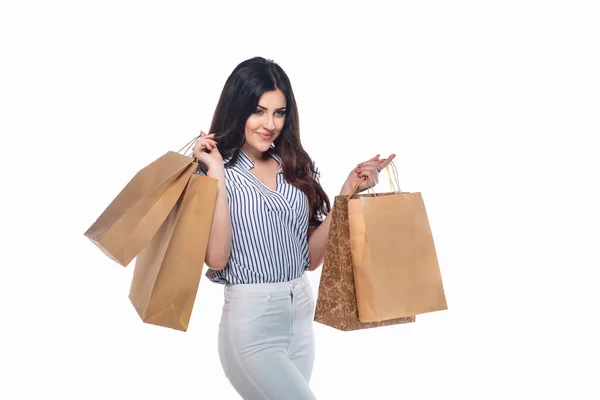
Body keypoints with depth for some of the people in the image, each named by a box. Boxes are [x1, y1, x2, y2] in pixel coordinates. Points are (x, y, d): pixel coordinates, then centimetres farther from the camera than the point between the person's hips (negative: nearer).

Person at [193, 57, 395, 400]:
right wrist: (217, 174, -18)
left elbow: (311, 258, 3)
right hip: (252, 321, -5)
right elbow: (216, 259, -18)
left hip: (303, 314, 5)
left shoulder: (298, 168, 5)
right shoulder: (212, 172, -7)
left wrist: (347, 192, -4)